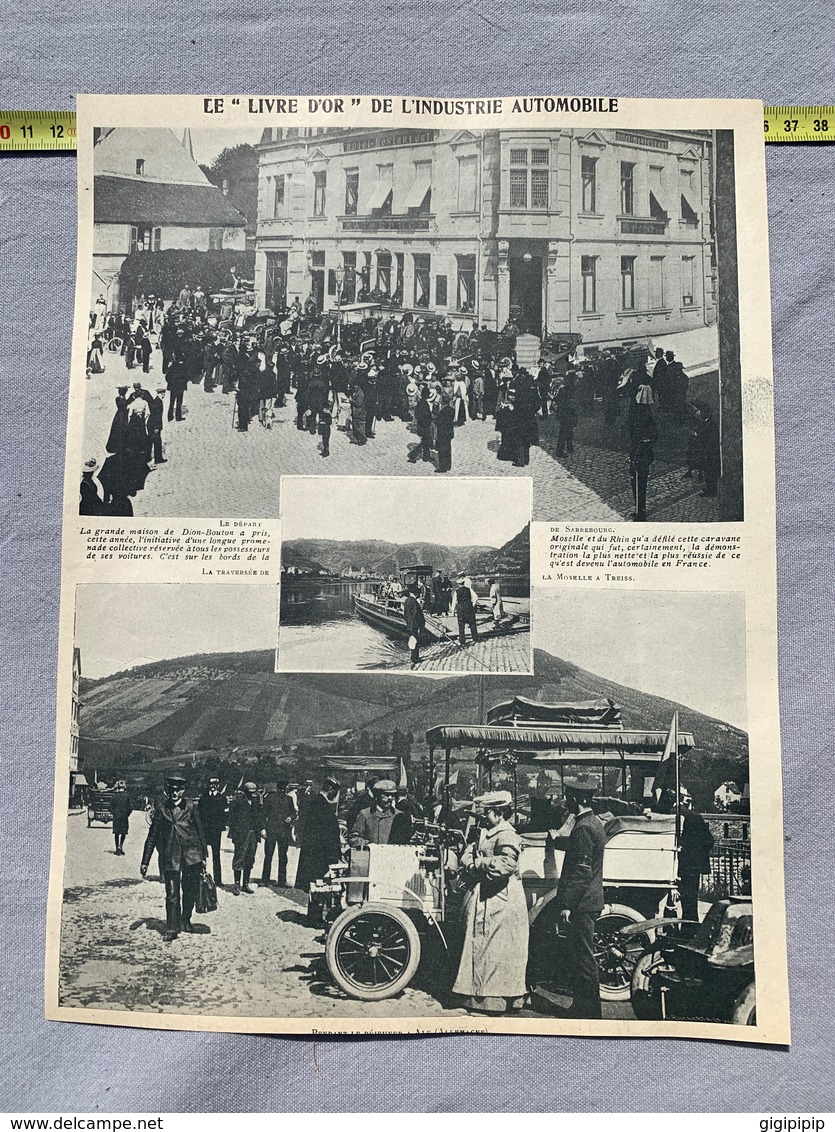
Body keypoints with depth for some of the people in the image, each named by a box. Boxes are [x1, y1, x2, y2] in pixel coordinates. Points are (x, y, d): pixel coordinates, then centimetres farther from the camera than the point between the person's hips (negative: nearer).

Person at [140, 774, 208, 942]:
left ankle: (185, 921, 31)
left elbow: (200, 831, 6)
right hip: (170, 857, -1)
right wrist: (145, 862, 5)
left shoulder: (190, 807, 1)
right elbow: (152, 836, 6)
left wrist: (203, 856, 5)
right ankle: (172, 929, 9)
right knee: (172, 895, -2)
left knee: (190, 892, 10)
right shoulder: (161, 808, 2)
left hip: (191, 855, 1)